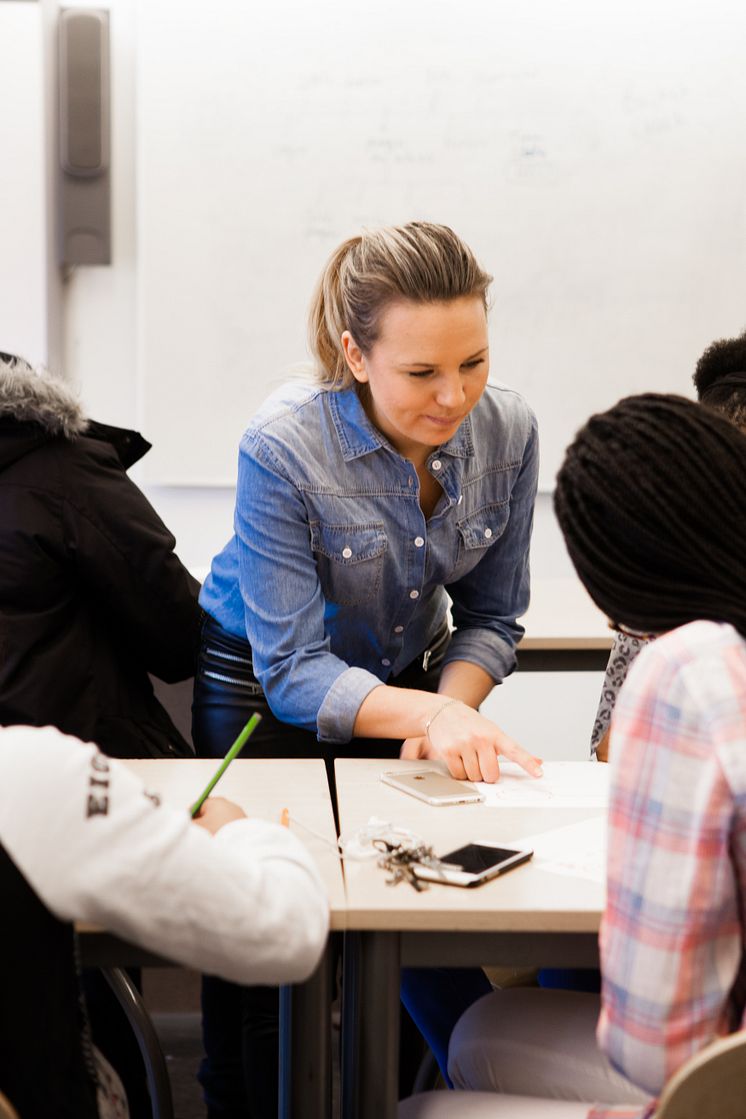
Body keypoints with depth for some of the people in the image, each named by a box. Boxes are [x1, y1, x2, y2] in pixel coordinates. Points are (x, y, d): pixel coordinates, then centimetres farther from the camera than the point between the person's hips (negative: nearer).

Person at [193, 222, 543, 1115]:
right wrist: (427, 713, -44)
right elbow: (294, 674, -29)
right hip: (263, 692, -3)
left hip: (405, 675, 4)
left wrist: (451, 712, -22)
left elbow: (491, 617, -4)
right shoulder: (283, 446, -29)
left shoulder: (506, 429, -17)